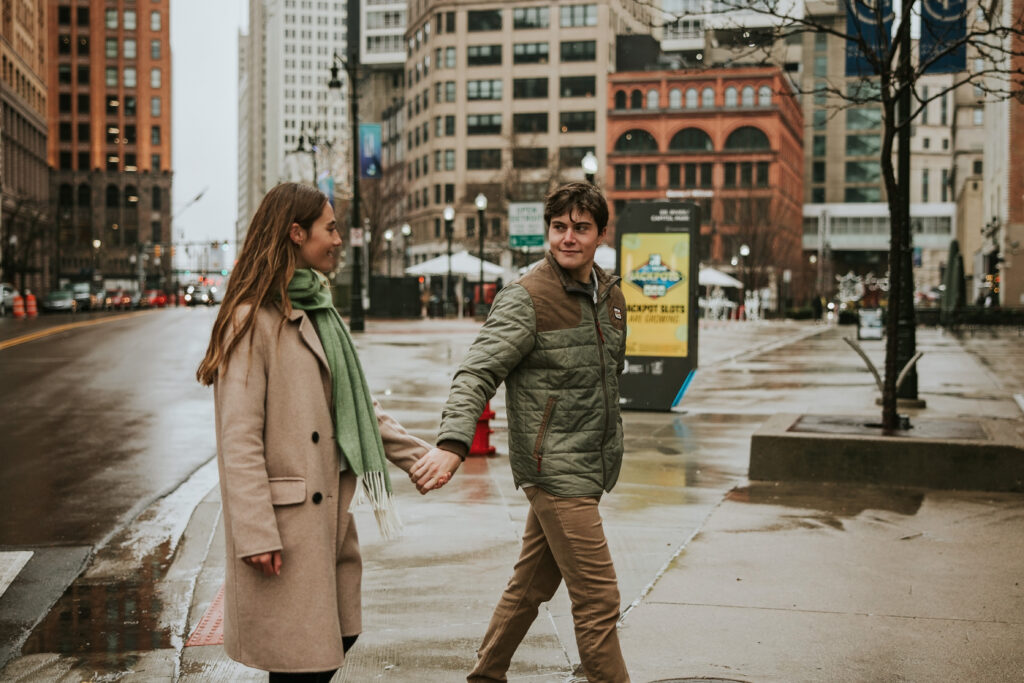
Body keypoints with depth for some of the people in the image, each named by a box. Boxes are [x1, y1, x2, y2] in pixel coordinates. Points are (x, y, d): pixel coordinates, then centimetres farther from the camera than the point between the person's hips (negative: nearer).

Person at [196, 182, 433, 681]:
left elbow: (354, 403, 19)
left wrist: (418, 454, 15)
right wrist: (255, 534, -22)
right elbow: (239, 436, -18)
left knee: (341, 633, 15)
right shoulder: (252, 319, -14)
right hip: (285, 516, -9)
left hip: (327, 509, 9)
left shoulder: (318, 311, 14)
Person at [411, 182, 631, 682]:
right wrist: (452, 443, -34)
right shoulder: (525, 299, -12)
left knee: (531, 586, 17)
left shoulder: (611, 295, 11)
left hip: (588, 468, 7)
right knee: (598, 599, -7)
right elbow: (476, 373, -20)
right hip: (555, 471, -7)